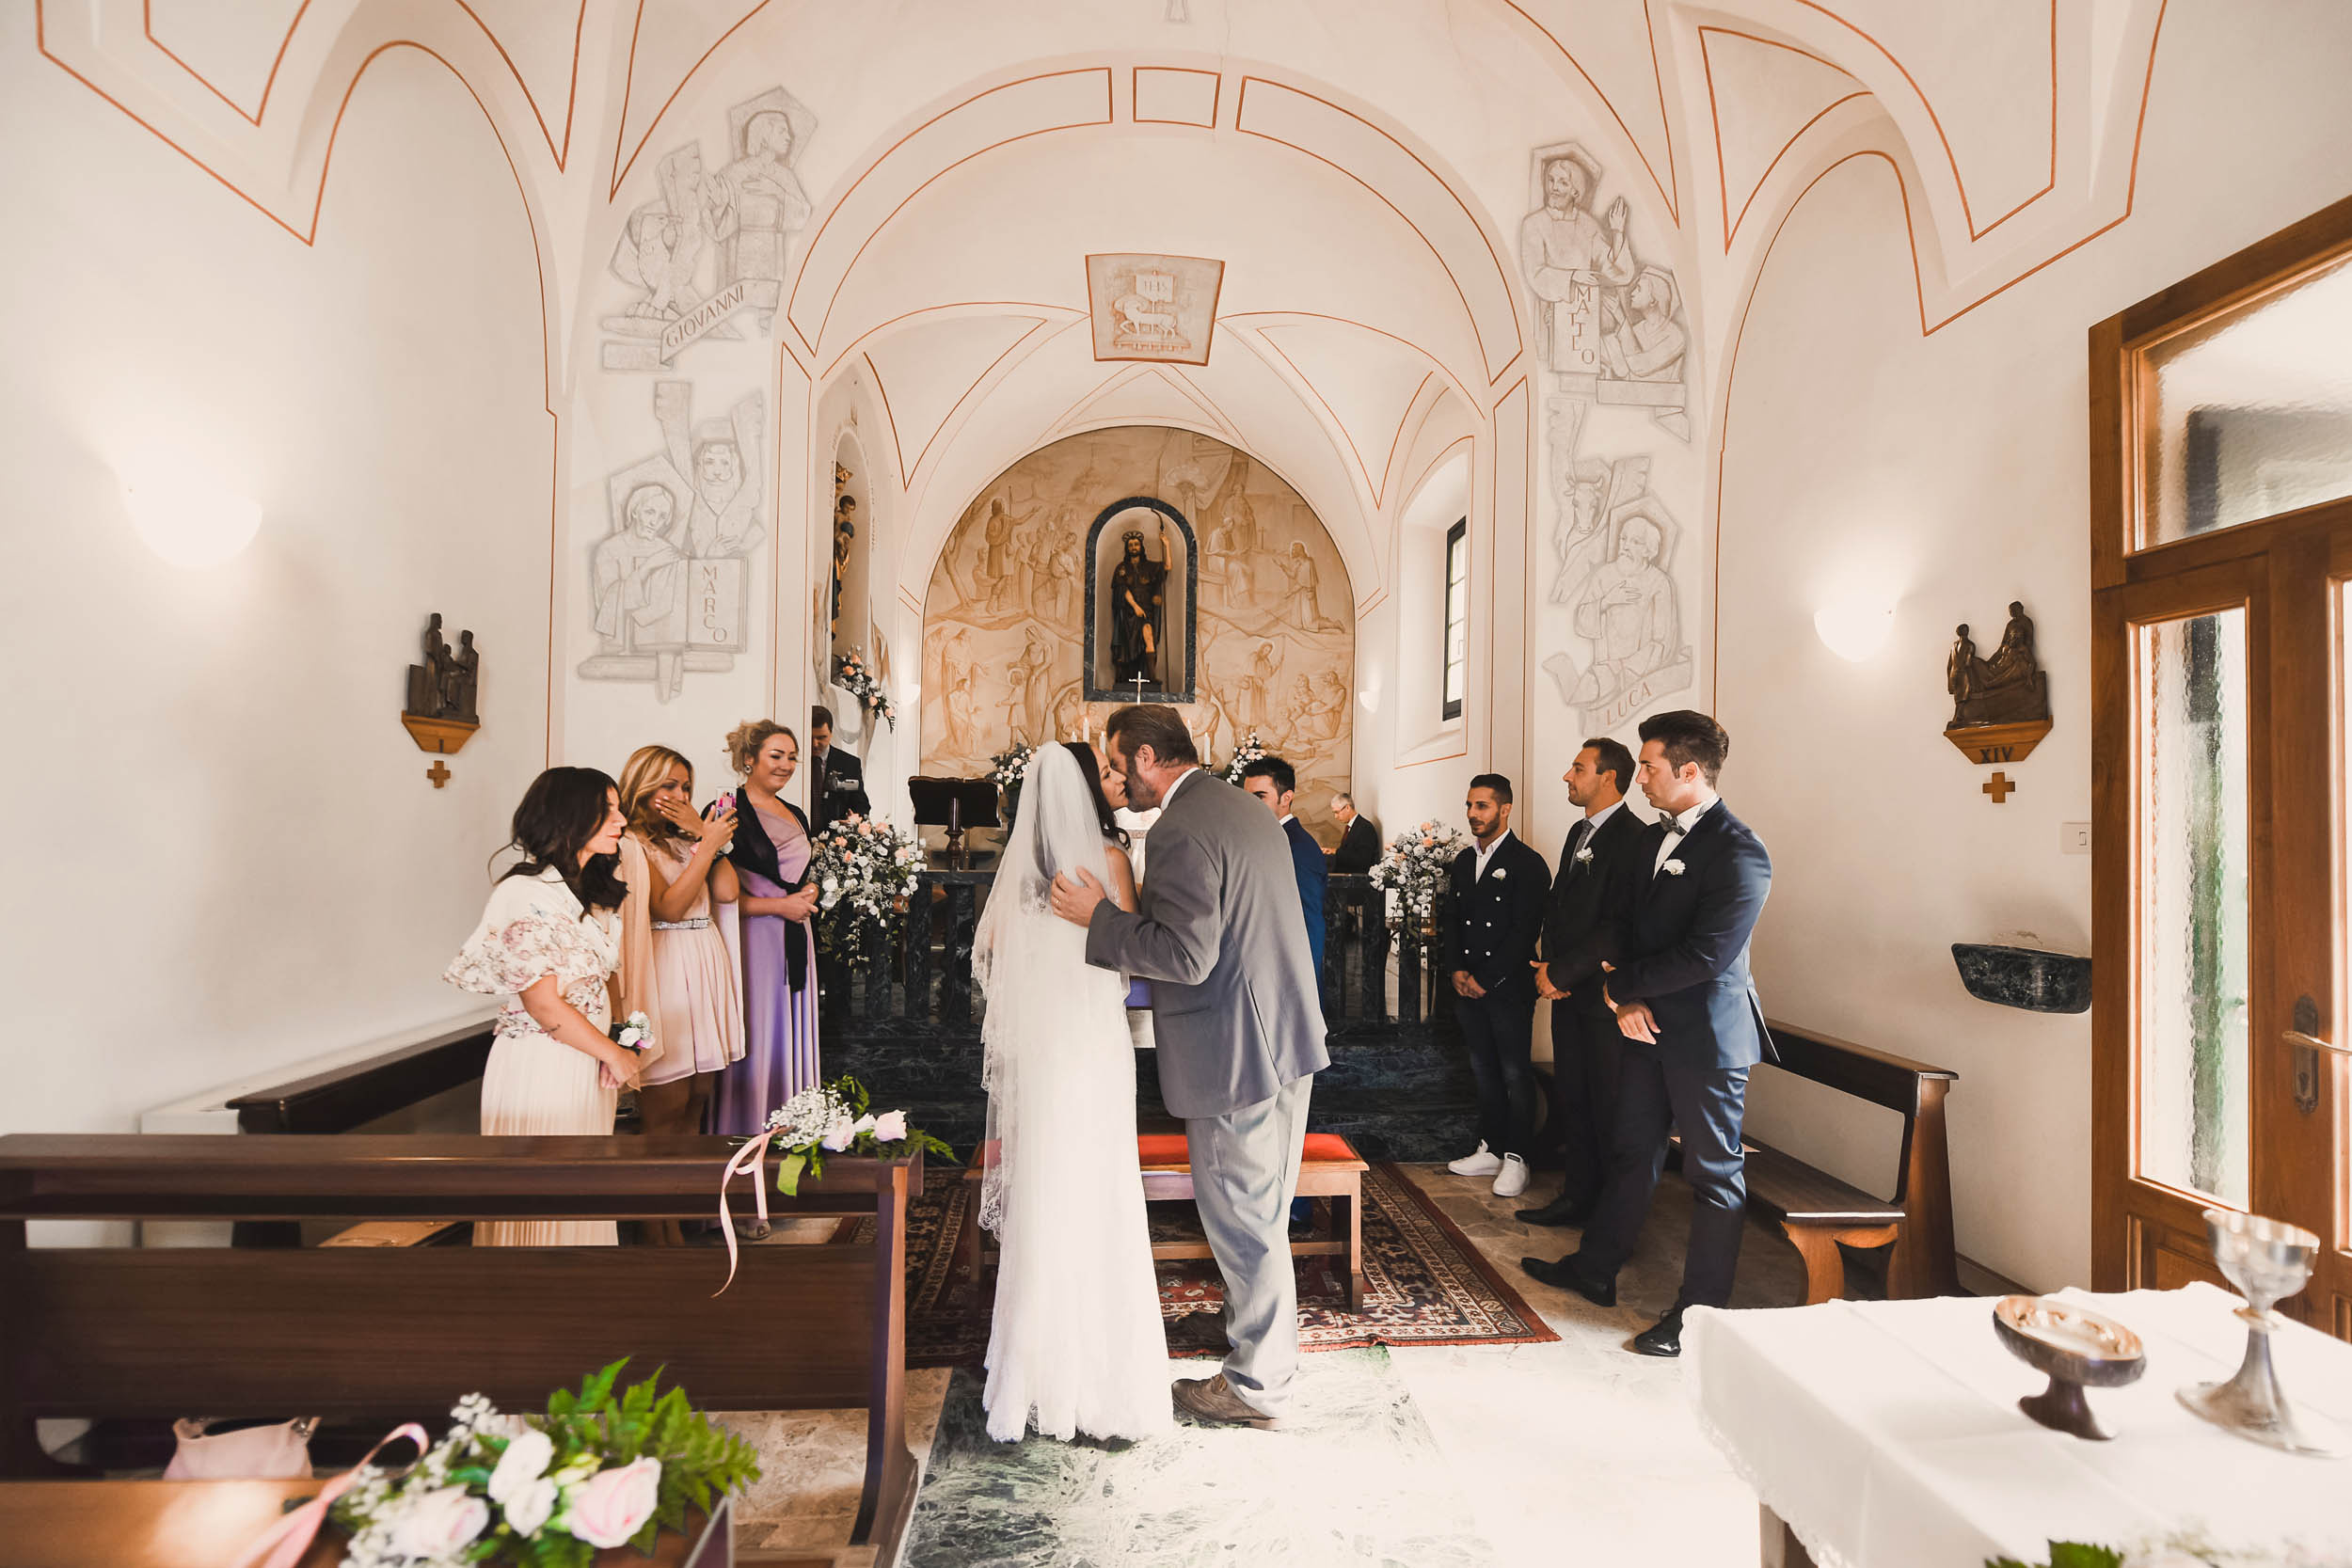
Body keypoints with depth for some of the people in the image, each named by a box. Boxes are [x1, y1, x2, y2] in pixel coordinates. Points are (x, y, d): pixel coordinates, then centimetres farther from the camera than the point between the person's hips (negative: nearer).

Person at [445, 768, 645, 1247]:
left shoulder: (592, 892, 10)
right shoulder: (526, 893, -17)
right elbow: (543, 1004, -19)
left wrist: (616, 1050, -4)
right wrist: (614, 1053, -9)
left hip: (587, 1060, 8)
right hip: (539, 1064, -8)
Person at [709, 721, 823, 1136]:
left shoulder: (795, 815, 14)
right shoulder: (728, 811, -9)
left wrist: (808, 893, 4)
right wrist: (779, 905, -14)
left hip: (796, 942, 7)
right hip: (752, 941, -7)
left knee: (792, 1038, 11)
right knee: (753, 1042, -2)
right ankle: (745, 1137, 11)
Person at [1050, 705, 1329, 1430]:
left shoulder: (1182, 830, -20)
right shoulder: (1246, 809, 11)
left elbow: (1186, 956, -24)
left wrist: (1101, 918, -14)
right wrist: (1145, 908, 16)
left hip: (1235, 1056, -10)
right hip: (1287, 1041, 10)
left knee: (1242, 1221, 7)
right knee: (1262, 1217, 22)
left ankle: (1258, 1387, 25)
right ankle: (1268, 1361, 38)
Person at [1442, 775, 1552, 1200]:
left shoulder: (1527, 863, -10)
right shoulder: (1464, 861, 12)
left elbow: (1525, 931, -14)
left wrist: (1485, 979, -14)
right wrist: (1456, 970, 1)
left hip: (1509, 987, -6)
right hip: (1468, 987, 6)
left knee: (1515, 1074, 2)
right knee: (1483, 1070, 14)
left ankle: (1516, 1158, 14)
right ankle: (1490, 1149, 26)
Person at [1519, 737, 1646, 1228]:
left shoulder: (1634, 838, -15)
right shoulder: (1579, 832, 14)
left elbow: (1620, 926, -20)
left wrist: (1560, 972, -16)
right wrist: (1548, 964, 2)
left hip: (1606, 994, -8)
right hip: (1569, 989, 8)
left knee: (1608, 1106, 1)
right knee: (1571, 1097, 15)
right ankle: (1579, 1196, 28)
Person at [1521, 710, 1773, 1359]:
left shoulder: (1738, 851, -19)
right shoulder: (1652, 836, 8)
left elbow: (1707, 956, -23)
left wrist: (1627, 982, -11)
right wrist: (1627, 1001, -5)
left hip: (1706, 1036, -8)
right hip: (1649, 1028, 8)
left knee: (1713, 1173, 7)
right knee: (1632, 1153, 18)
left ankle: (1700, 1313, 21)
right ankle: (1595, 1269, 32)